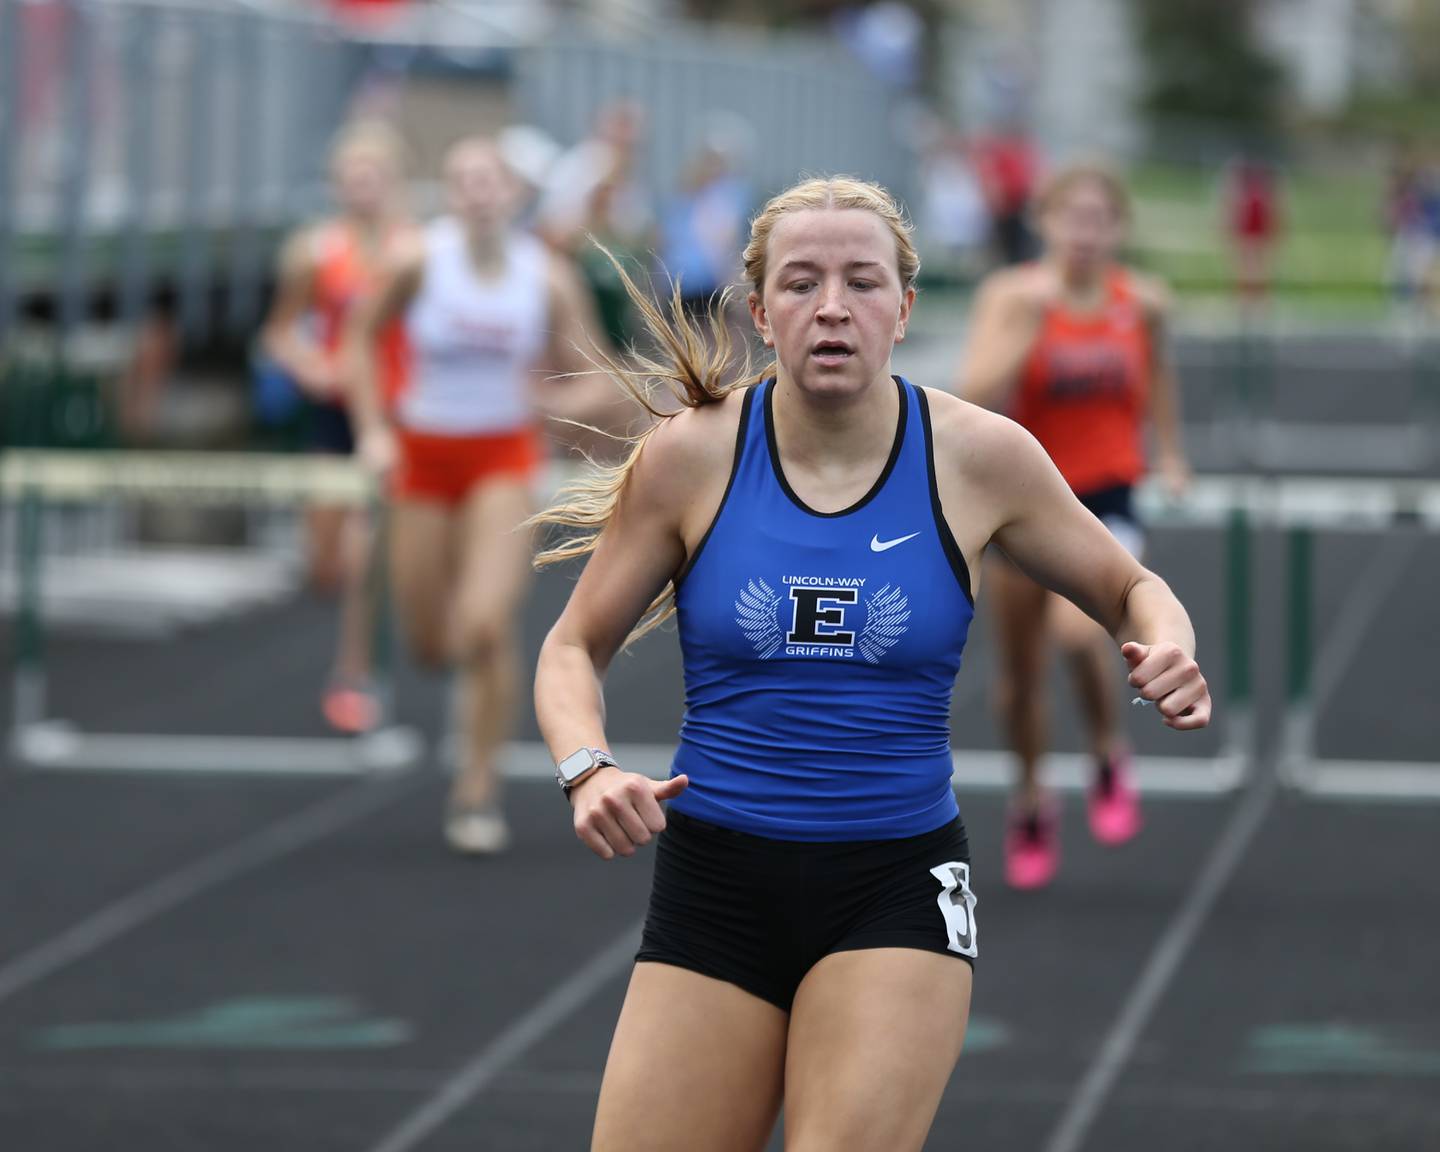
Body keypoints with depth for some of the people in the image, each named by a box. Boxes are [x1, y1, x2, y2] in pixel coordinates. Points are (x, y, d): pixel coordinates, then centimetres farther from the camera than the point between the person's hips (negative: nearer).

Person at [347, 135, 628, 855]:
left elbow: (597, 390, -2)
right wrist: (372, 427, -3)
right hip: (424, 456, 1)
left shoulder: (548, 277, -8)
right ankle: (474, 684, 47)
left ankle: (478, 787, -4)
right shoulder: (419, 261, -12)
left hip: (504, 457, -1)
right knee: (430, 646, 8)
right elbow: (364, 336, 5)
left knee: (487, 624, -19)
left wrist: (553, 400, -23)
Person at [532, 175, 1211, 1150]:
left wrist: (1171, 657, -12)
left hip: (897, 891, -1)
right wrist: (589, 772, -14)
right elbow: (575, 648, 6)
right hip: (715, 882, 1)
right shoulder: (691, 455, -4)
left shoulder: (977, 455, -4)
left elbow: (1130, 589, 11)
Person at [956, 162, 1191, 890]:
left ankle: (1108, 756, 1)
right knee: (1020, 671, 10)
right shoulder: (1011, 296, -11)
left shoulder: (1143, 302, -4)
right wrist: (1026, 326, -30)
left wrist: (1170, 451, 18)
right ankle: (1031, 801, 36)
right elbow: (977, 398, -22)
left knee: (1078, 628, -27)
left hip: (1105, 500, -1)